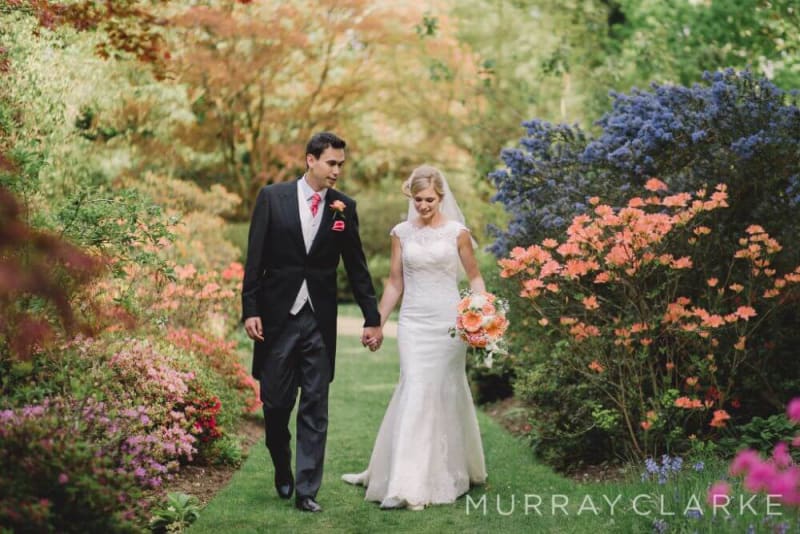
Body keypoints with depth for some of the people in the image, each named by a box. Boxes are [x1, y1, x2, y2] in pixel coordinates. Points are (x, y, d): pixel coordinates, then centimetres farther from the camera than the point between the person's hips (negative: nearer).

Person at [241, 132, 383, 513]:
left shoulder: (343, 207, 2)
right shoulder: (272, 197, -2)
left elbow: (356, 267, 8)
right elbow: (255, 258, -2)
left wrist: (372, 318, 9)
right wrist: (250, 310, -8)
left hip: (320, 320, 1)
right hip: (277, 316, -1)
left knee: (315, 409, 1)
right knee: (276, 402, 8)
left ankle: (306, 490, 7)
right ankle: (282, 469, 32)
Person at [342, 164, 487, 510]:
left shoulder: (457, 232, 1)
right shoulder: (401, 233, 6)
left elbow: (474, 277, 7)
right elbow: (395, 283, 11)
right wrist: (376, 323, 9)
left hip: (448, 321, -1)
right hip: (413, 321, 1)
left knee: (446, 392, 2)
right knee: (415, 391, -6)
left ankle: (454, 471, 13)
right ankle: (407, 486, -2)